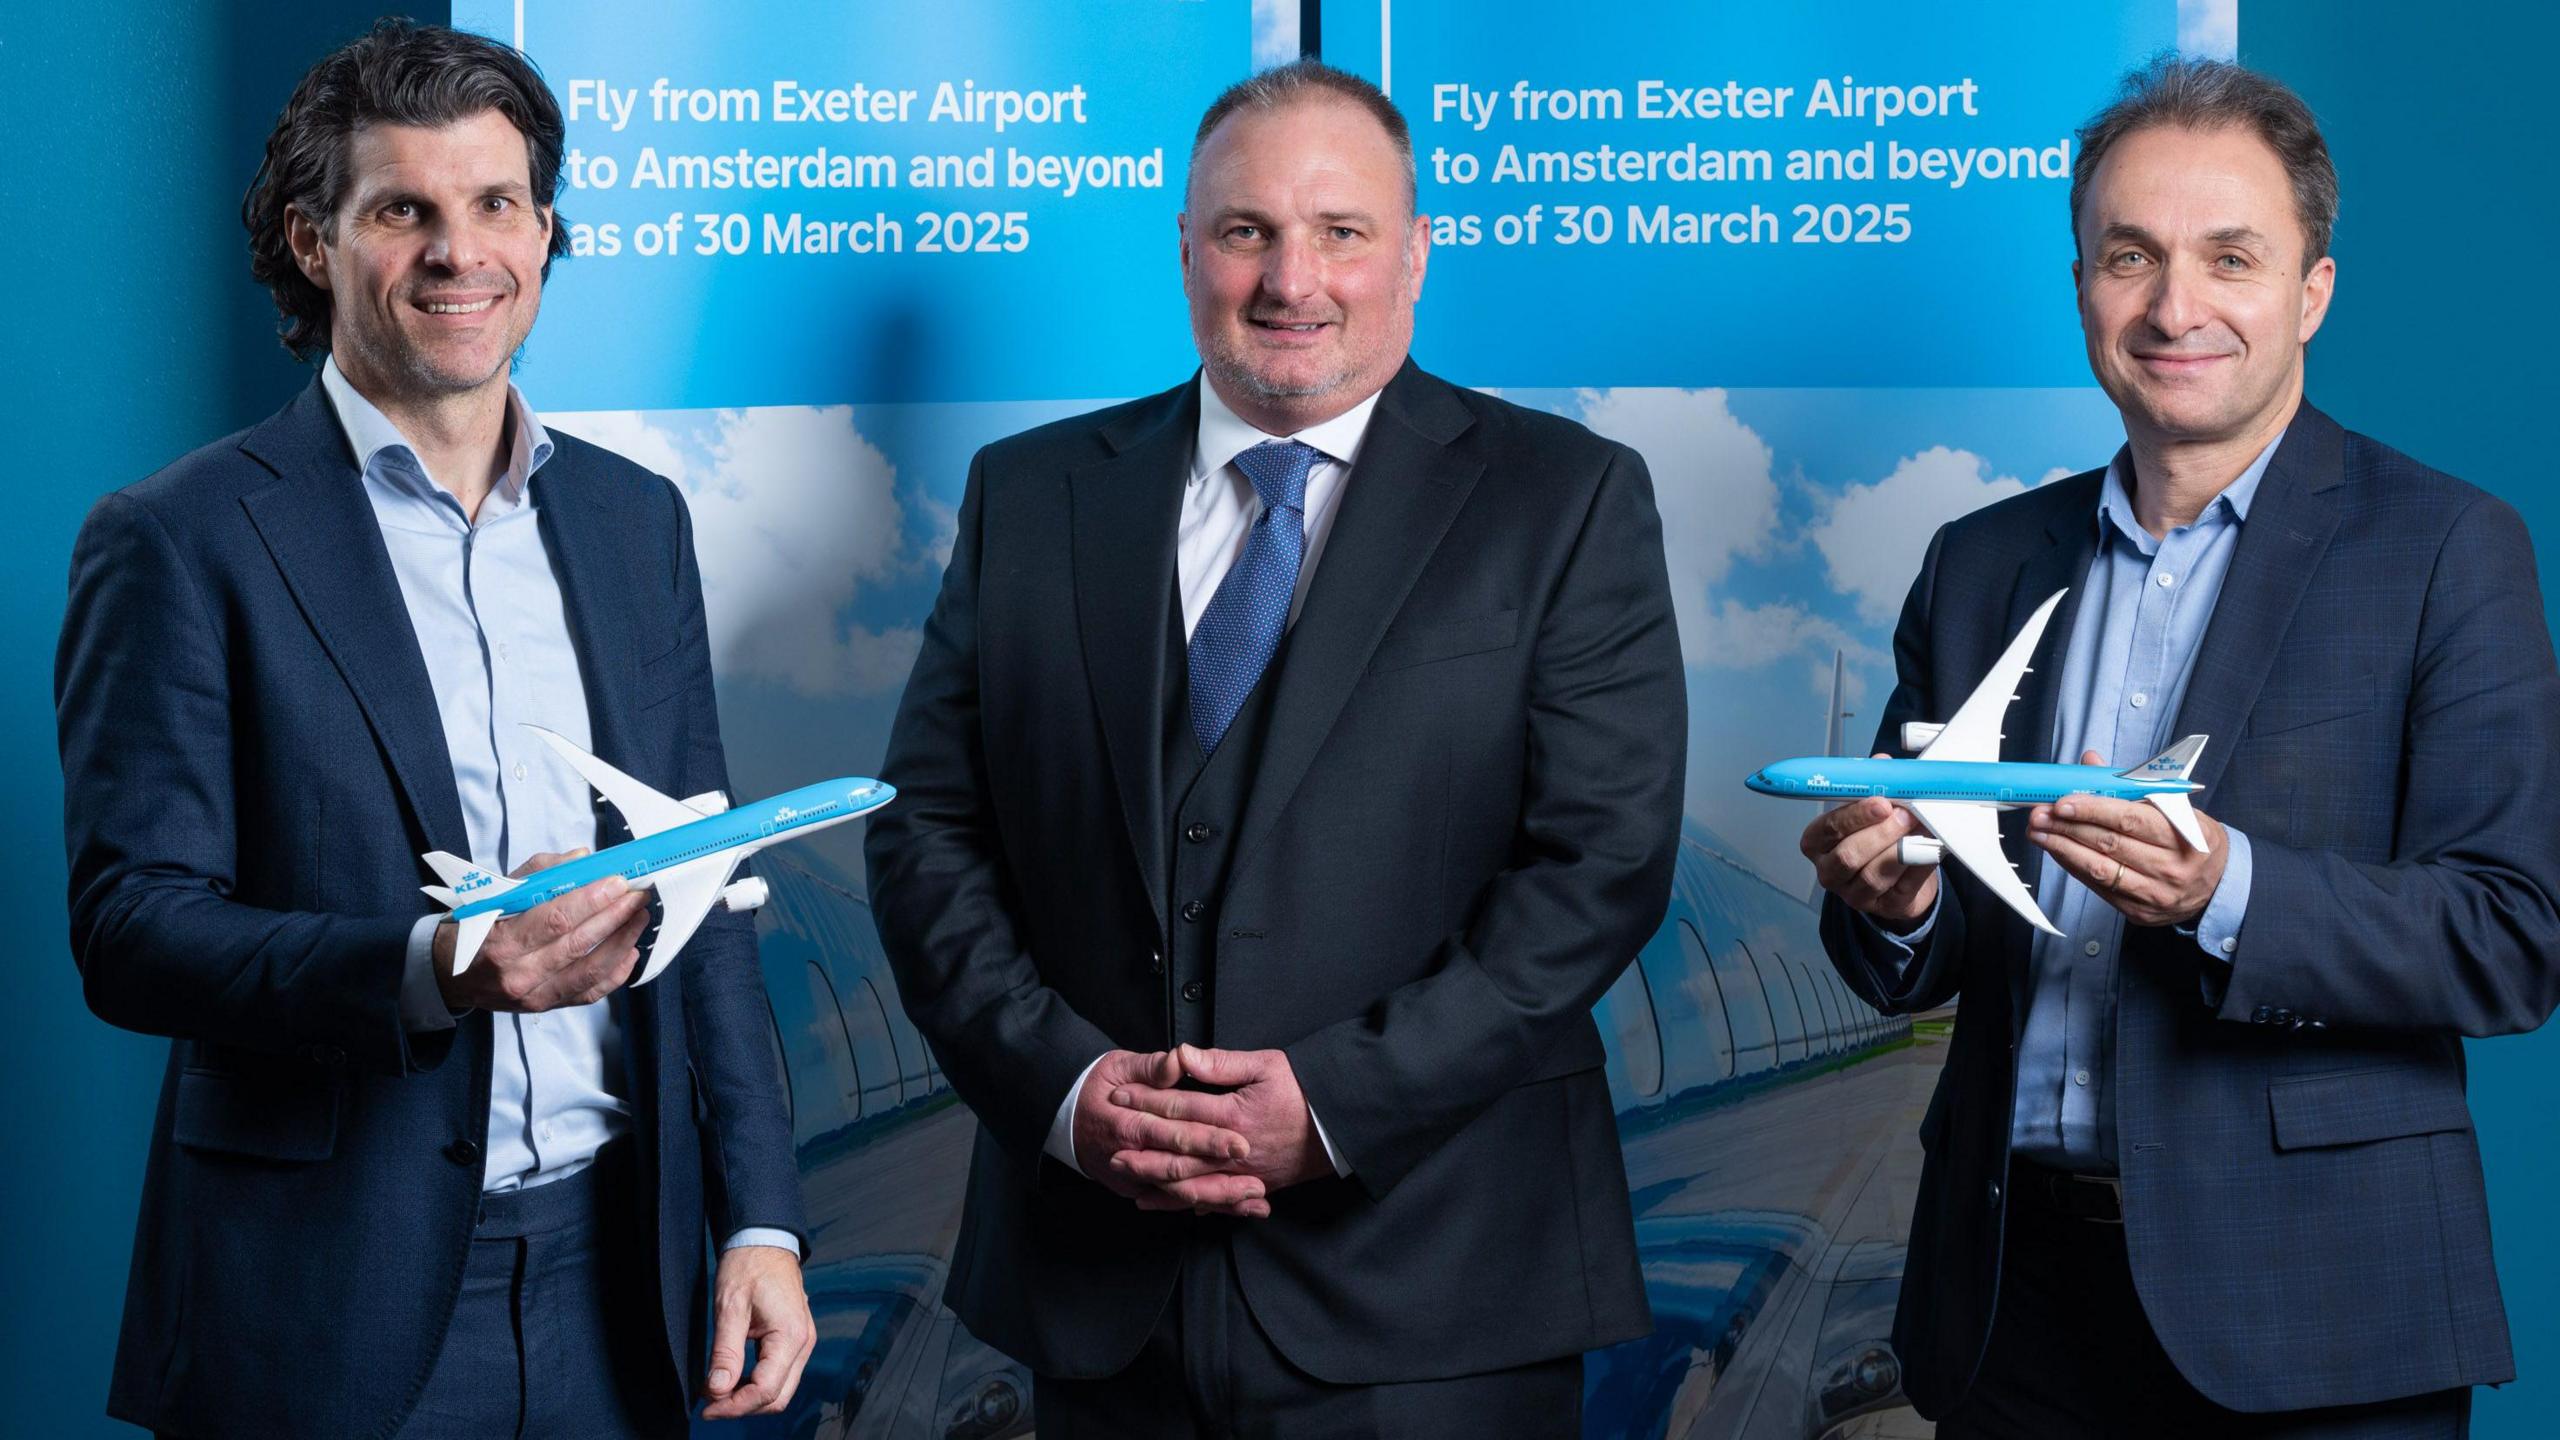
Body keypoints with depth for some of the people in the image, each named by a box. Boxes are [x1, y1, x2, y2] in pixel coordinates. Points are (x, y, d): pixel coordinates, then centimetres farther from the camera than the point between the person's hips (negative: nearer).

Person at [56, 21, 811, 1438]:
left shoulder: (635, 520, 12)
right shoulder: (177, 541, -5)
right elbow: (130, 927, -11)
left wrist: (760, 1219, 6)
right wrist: (434, 970, -26)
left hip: (610, 1287, 4)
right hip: (333, 1312, -4)